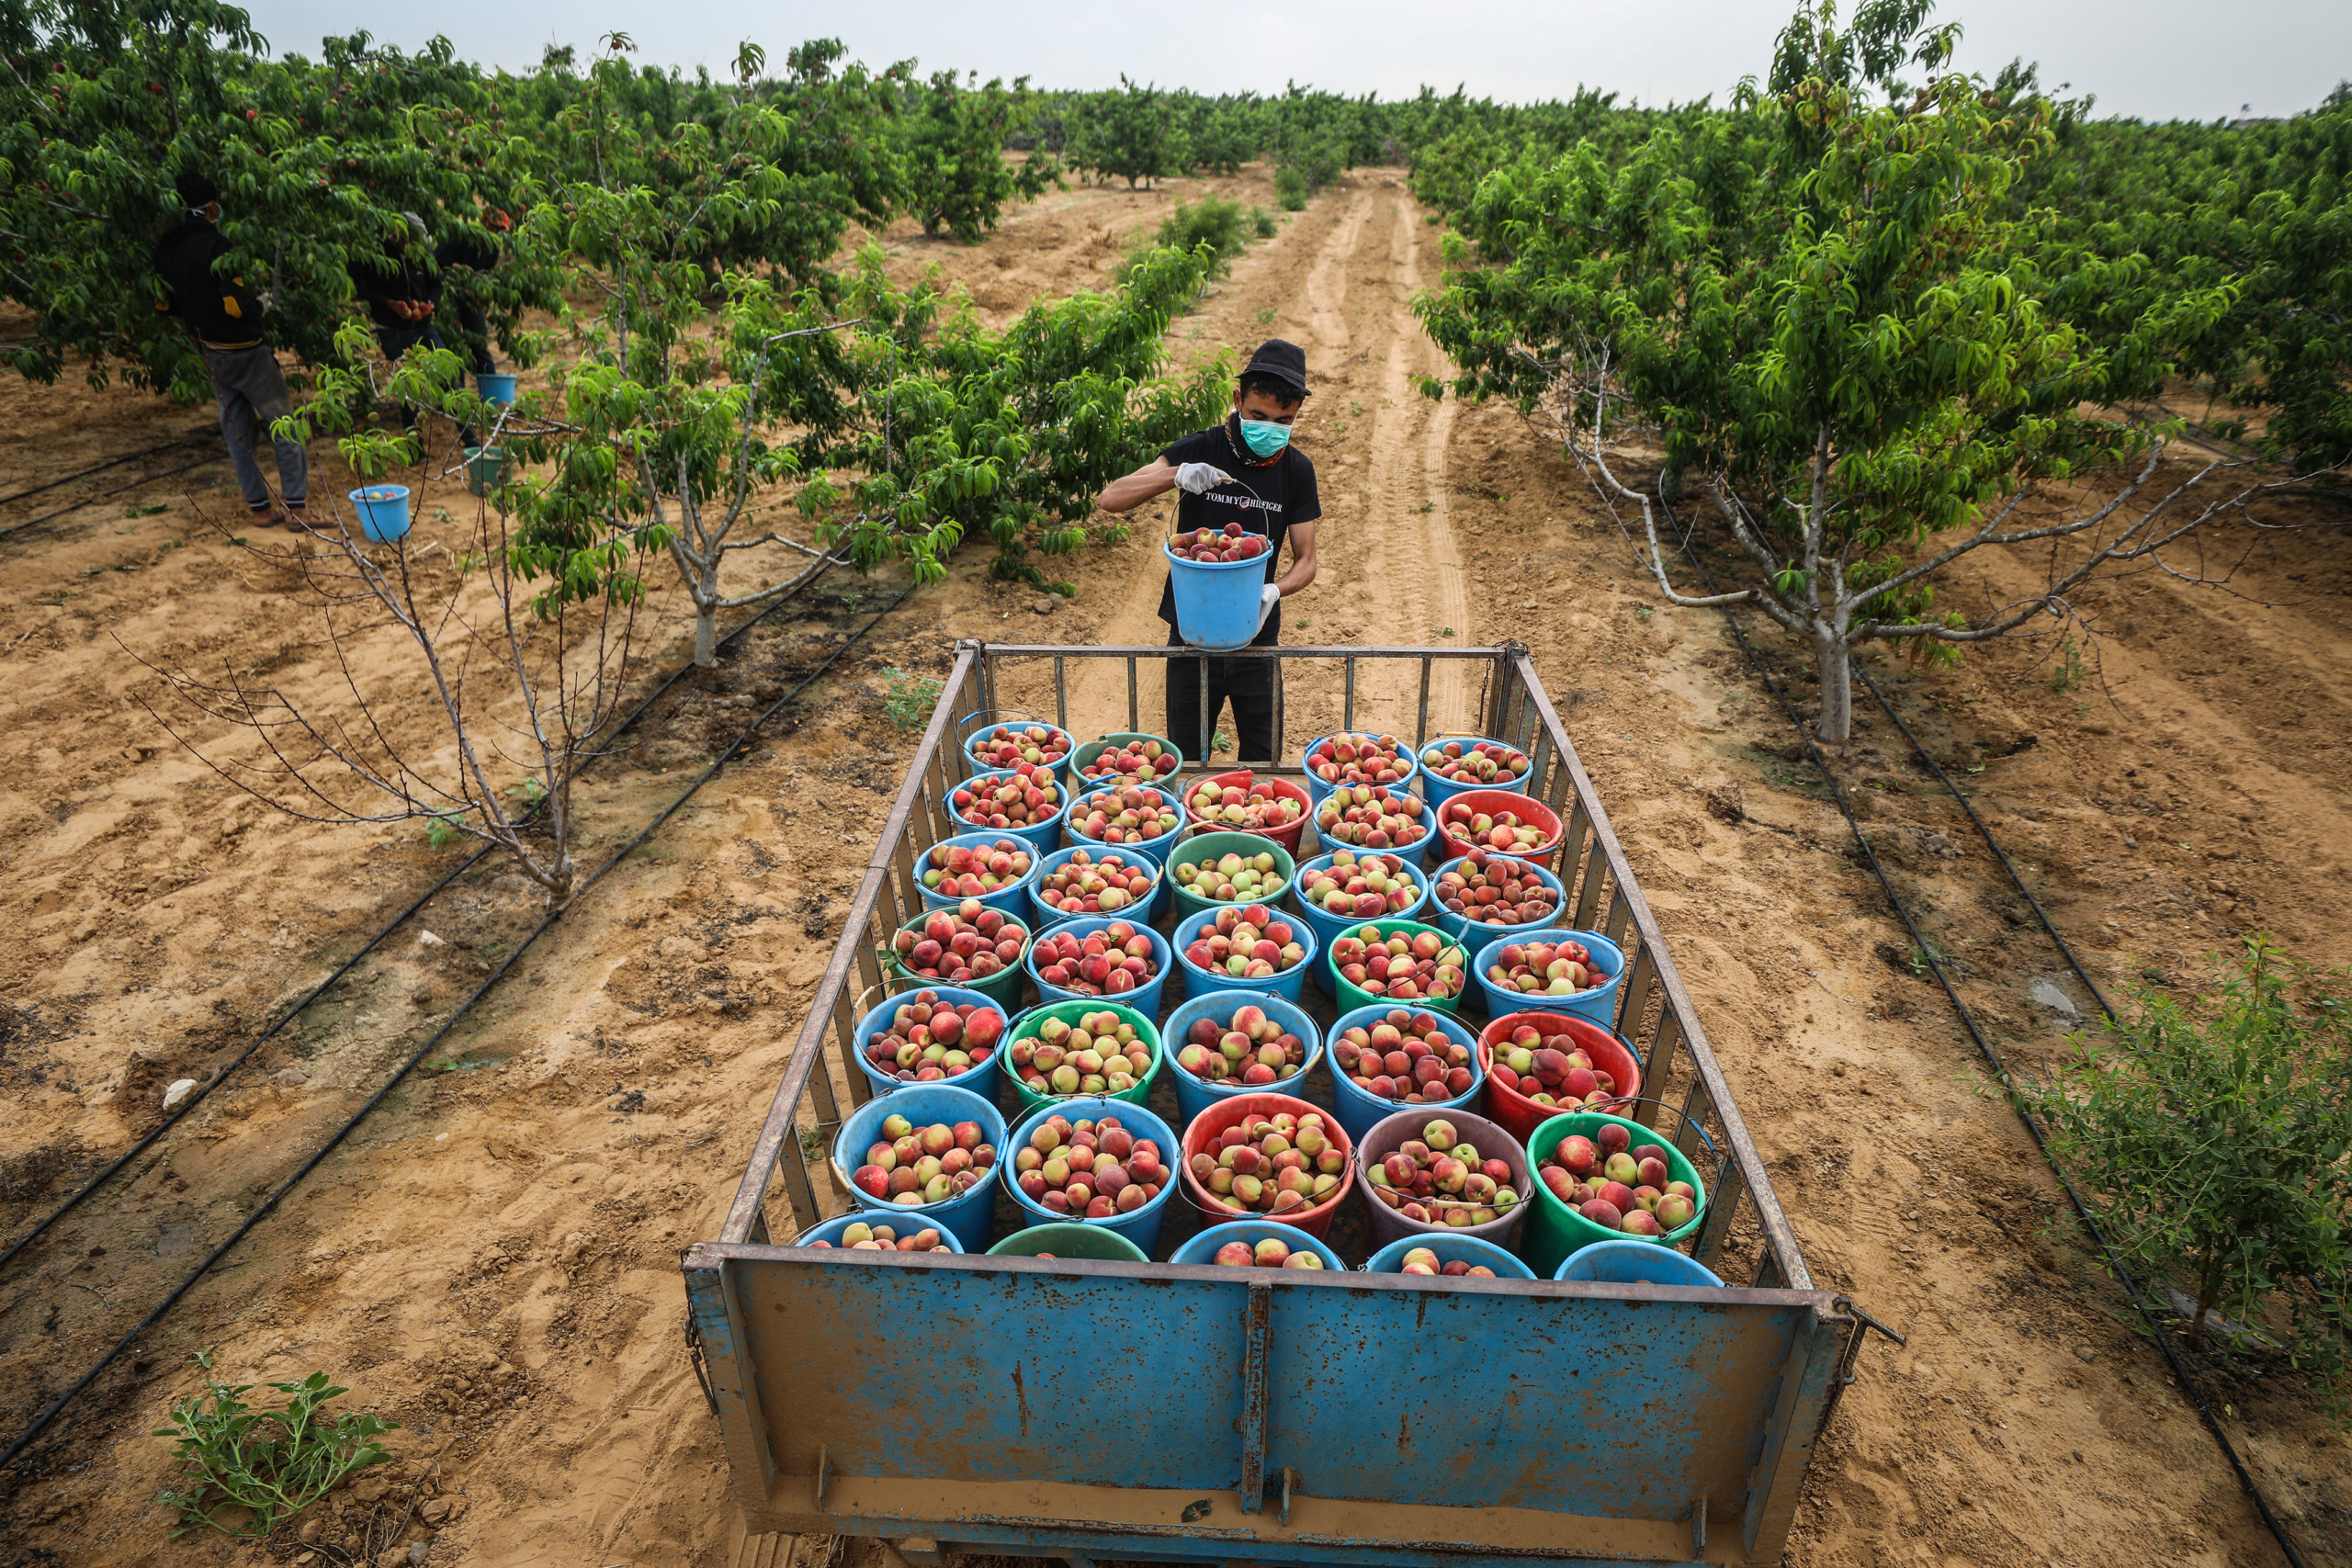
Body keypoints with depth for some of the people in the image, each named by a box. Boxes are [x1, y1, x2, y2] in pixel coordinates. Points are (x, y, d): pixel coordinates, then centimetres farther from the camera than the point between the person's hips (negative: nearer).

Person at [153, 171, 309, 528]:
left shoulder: (166, 248, 5)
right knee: (284, 425, 0)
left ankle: (260, 507, 15)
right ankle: (296, 507, -2)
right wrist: (262, 303, -4)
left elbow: (164, 303, 11)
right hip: (244, 351, -7)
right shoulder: (215, 246, -19)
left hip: (211, 352, 7)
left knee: (237, 432, 12)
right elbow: (236, 305, -23)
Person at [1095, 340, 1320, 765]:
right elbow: (1110, 499, -15)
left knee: (1262, 762, 12)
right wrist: (1175, 475, -32)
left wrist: (1274, 591, -21)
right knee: (1185, 761, 12)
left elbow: (1305, 560, 2)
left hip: (1257, 638, 2)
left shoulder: (1297, 470, -1)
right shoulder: (1199, 450, -9)